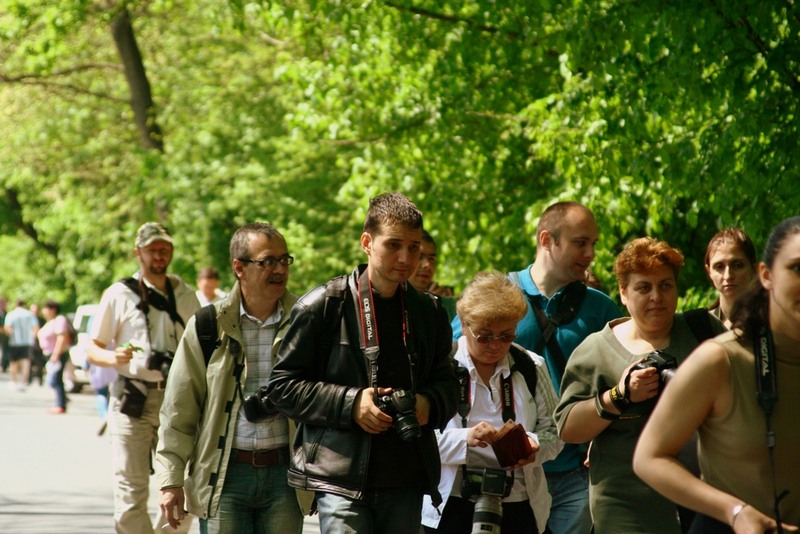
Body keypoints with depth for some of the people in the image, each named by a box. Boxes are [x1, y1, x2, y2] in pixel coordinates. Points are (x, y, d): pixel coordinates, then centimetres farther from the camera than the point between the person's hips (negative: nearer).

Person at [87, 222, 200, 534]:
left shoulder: (186, 297, 14)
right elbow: (93, 350, 6)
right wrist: (113, 358, -16)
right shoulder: (119, 294, 5)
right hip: (131, 400, -2)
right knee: (130, 491, -7)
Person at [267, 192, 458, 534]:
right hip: (341, 477, -5)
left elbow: (446, 381, 21)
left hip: (406, 480, 5)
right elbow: (283, 385, -2)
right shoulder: (323, 306, -3)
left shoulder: (429, 312, 11)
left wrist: (429, 404, -3)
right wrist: (349, 403, -14)